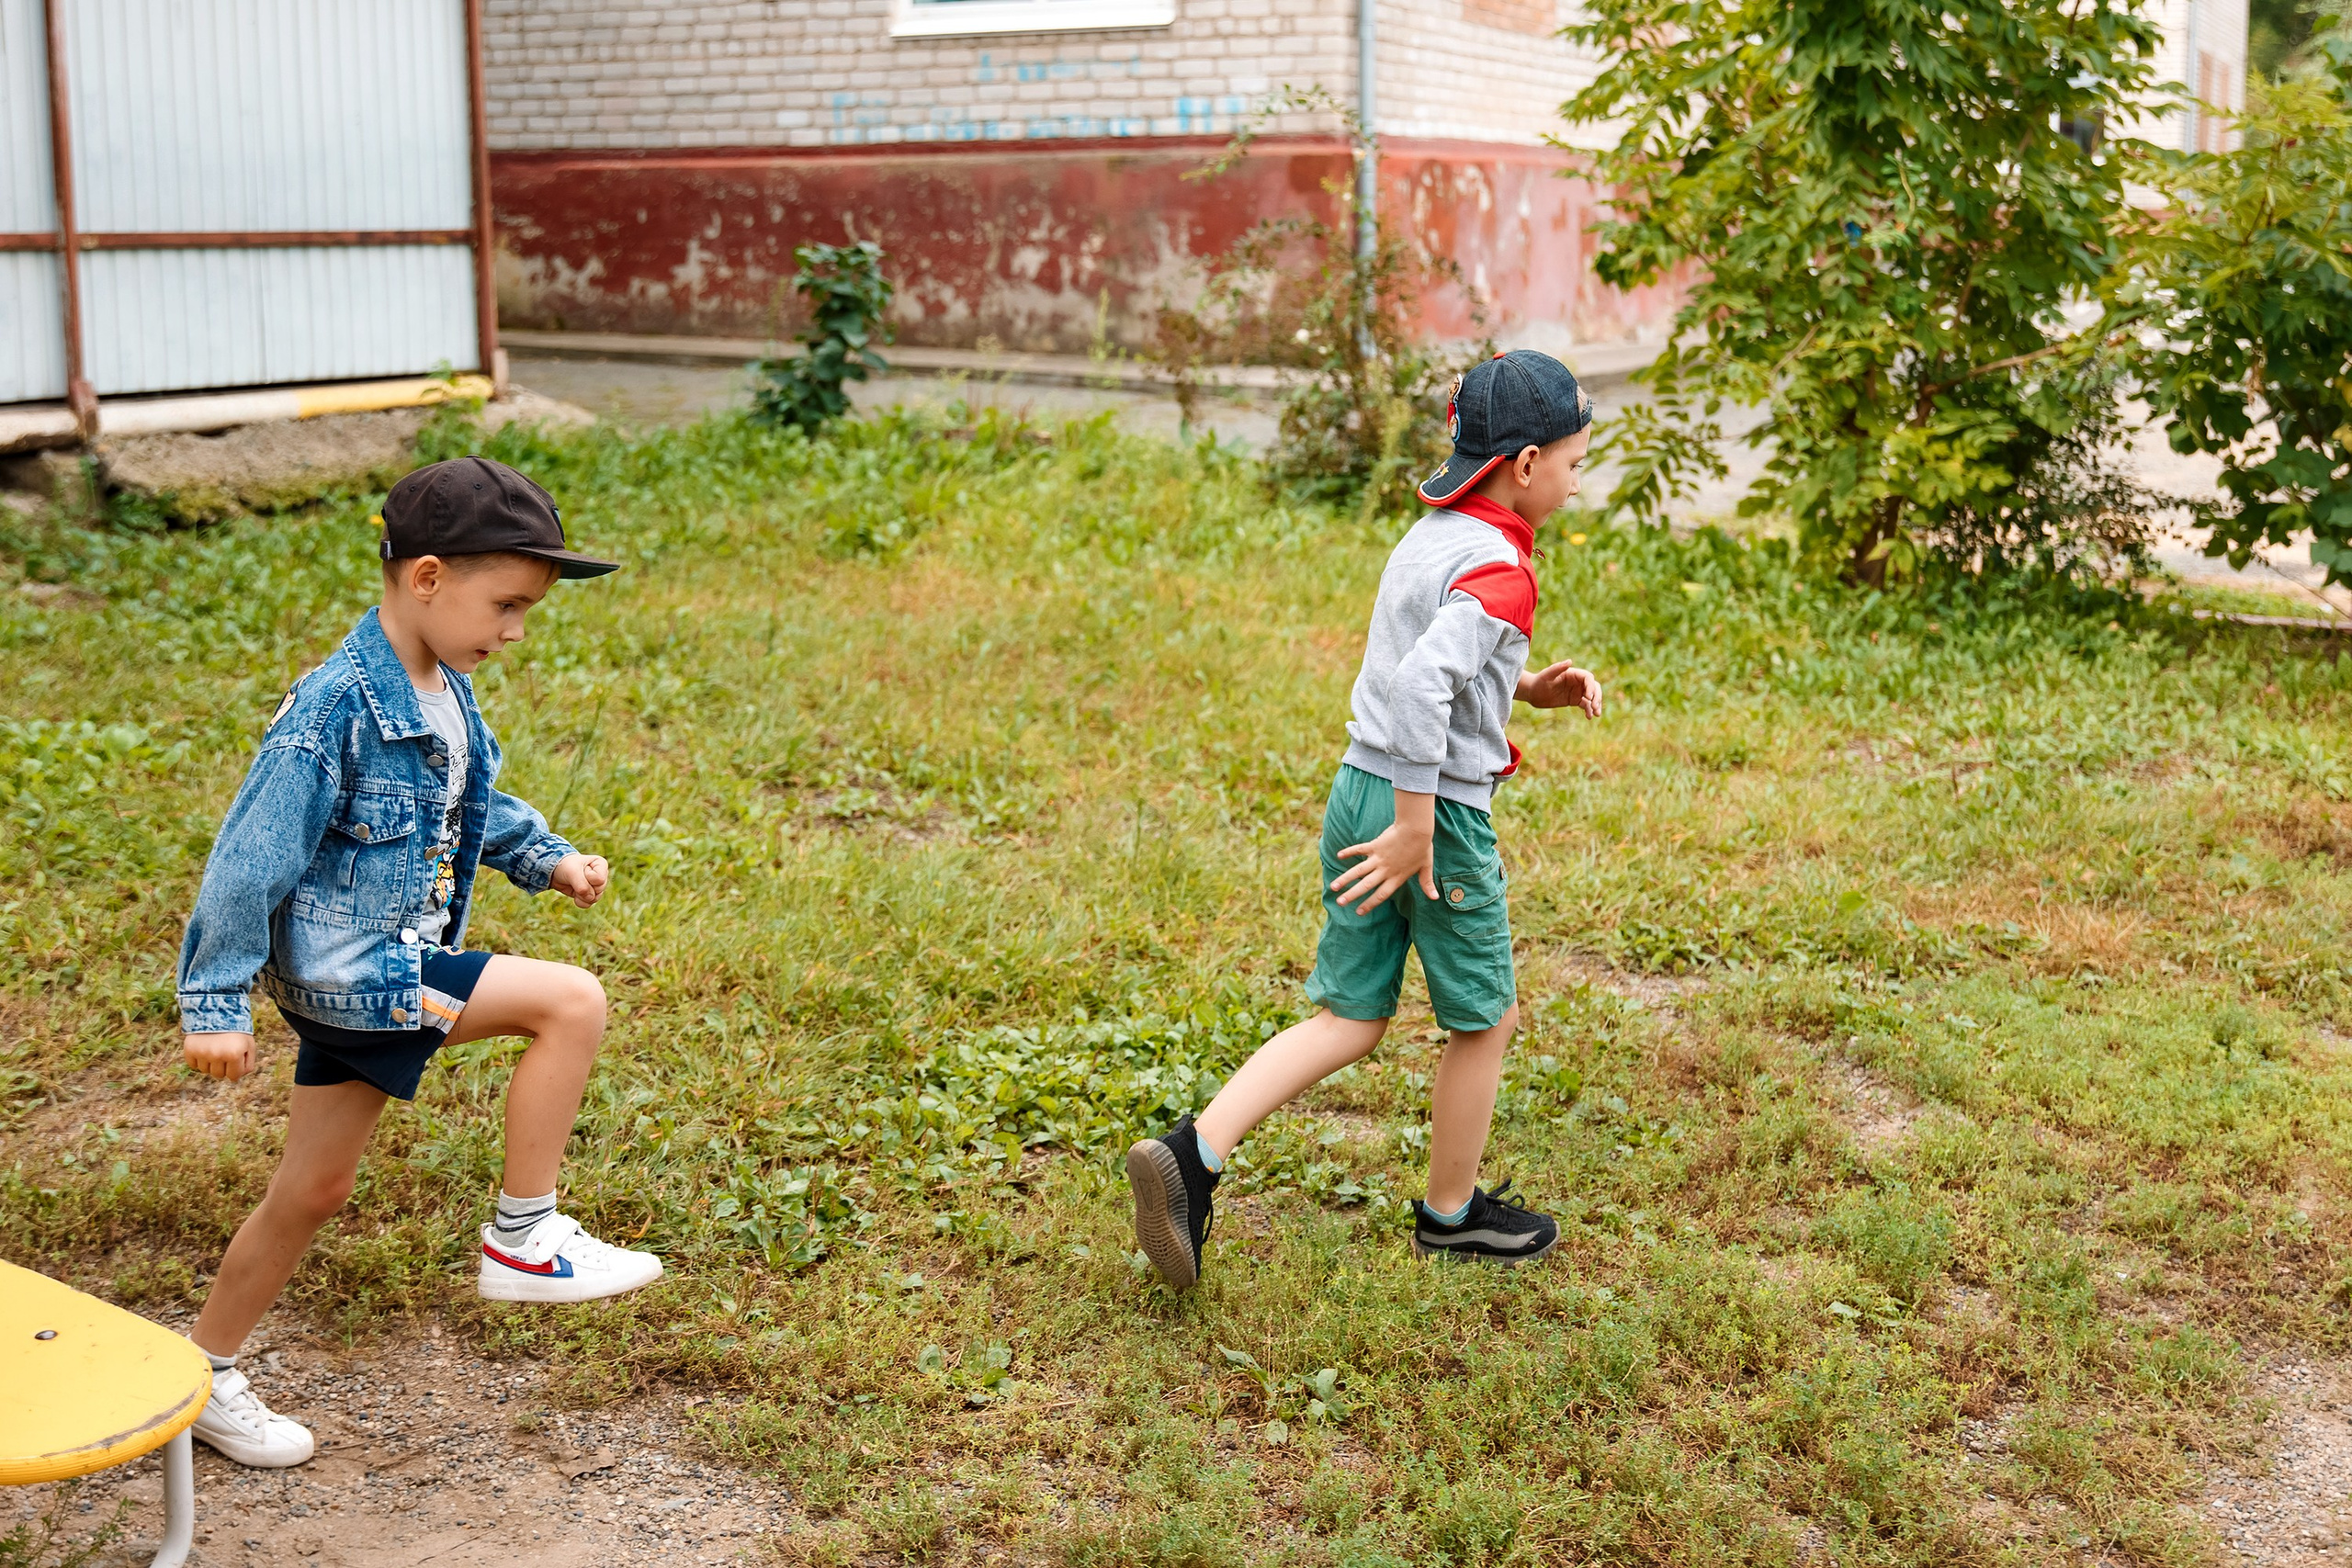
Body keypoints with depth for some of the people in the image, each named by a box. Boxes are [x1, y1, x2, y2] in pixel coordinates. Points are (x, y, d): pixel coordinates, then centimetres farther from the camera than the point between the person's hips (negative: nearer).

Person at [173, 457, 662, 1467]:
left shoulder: (448, 692, 6)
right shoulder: (337, 709, -22)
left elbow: (468, 806, 24)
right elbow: (250, 858, -19)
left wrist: (546, 858, 10)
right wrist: (214, 1003, -16)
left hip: (381, 969, 9)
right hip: (347, 968, -9)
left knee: (314, 1189, 17)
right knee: (571, 1002, -16)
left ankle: (205, 1376, 32)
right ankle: (521, 1240, -6)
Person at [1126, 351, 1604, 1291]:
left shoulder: (1429, 536, 11)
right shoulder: (1500, 570, -18)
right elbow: (1421, 688, -30)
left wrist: (1533, 689, 13)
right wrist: (1415, 831, -25)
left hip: (1359, 790, 8)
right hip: (1439, 810, -8)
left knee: (1350, 1019, 12)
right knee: (1483, 1020, 13)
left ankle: (1192, 1154, -3)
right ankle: (1452, 1214, 29)